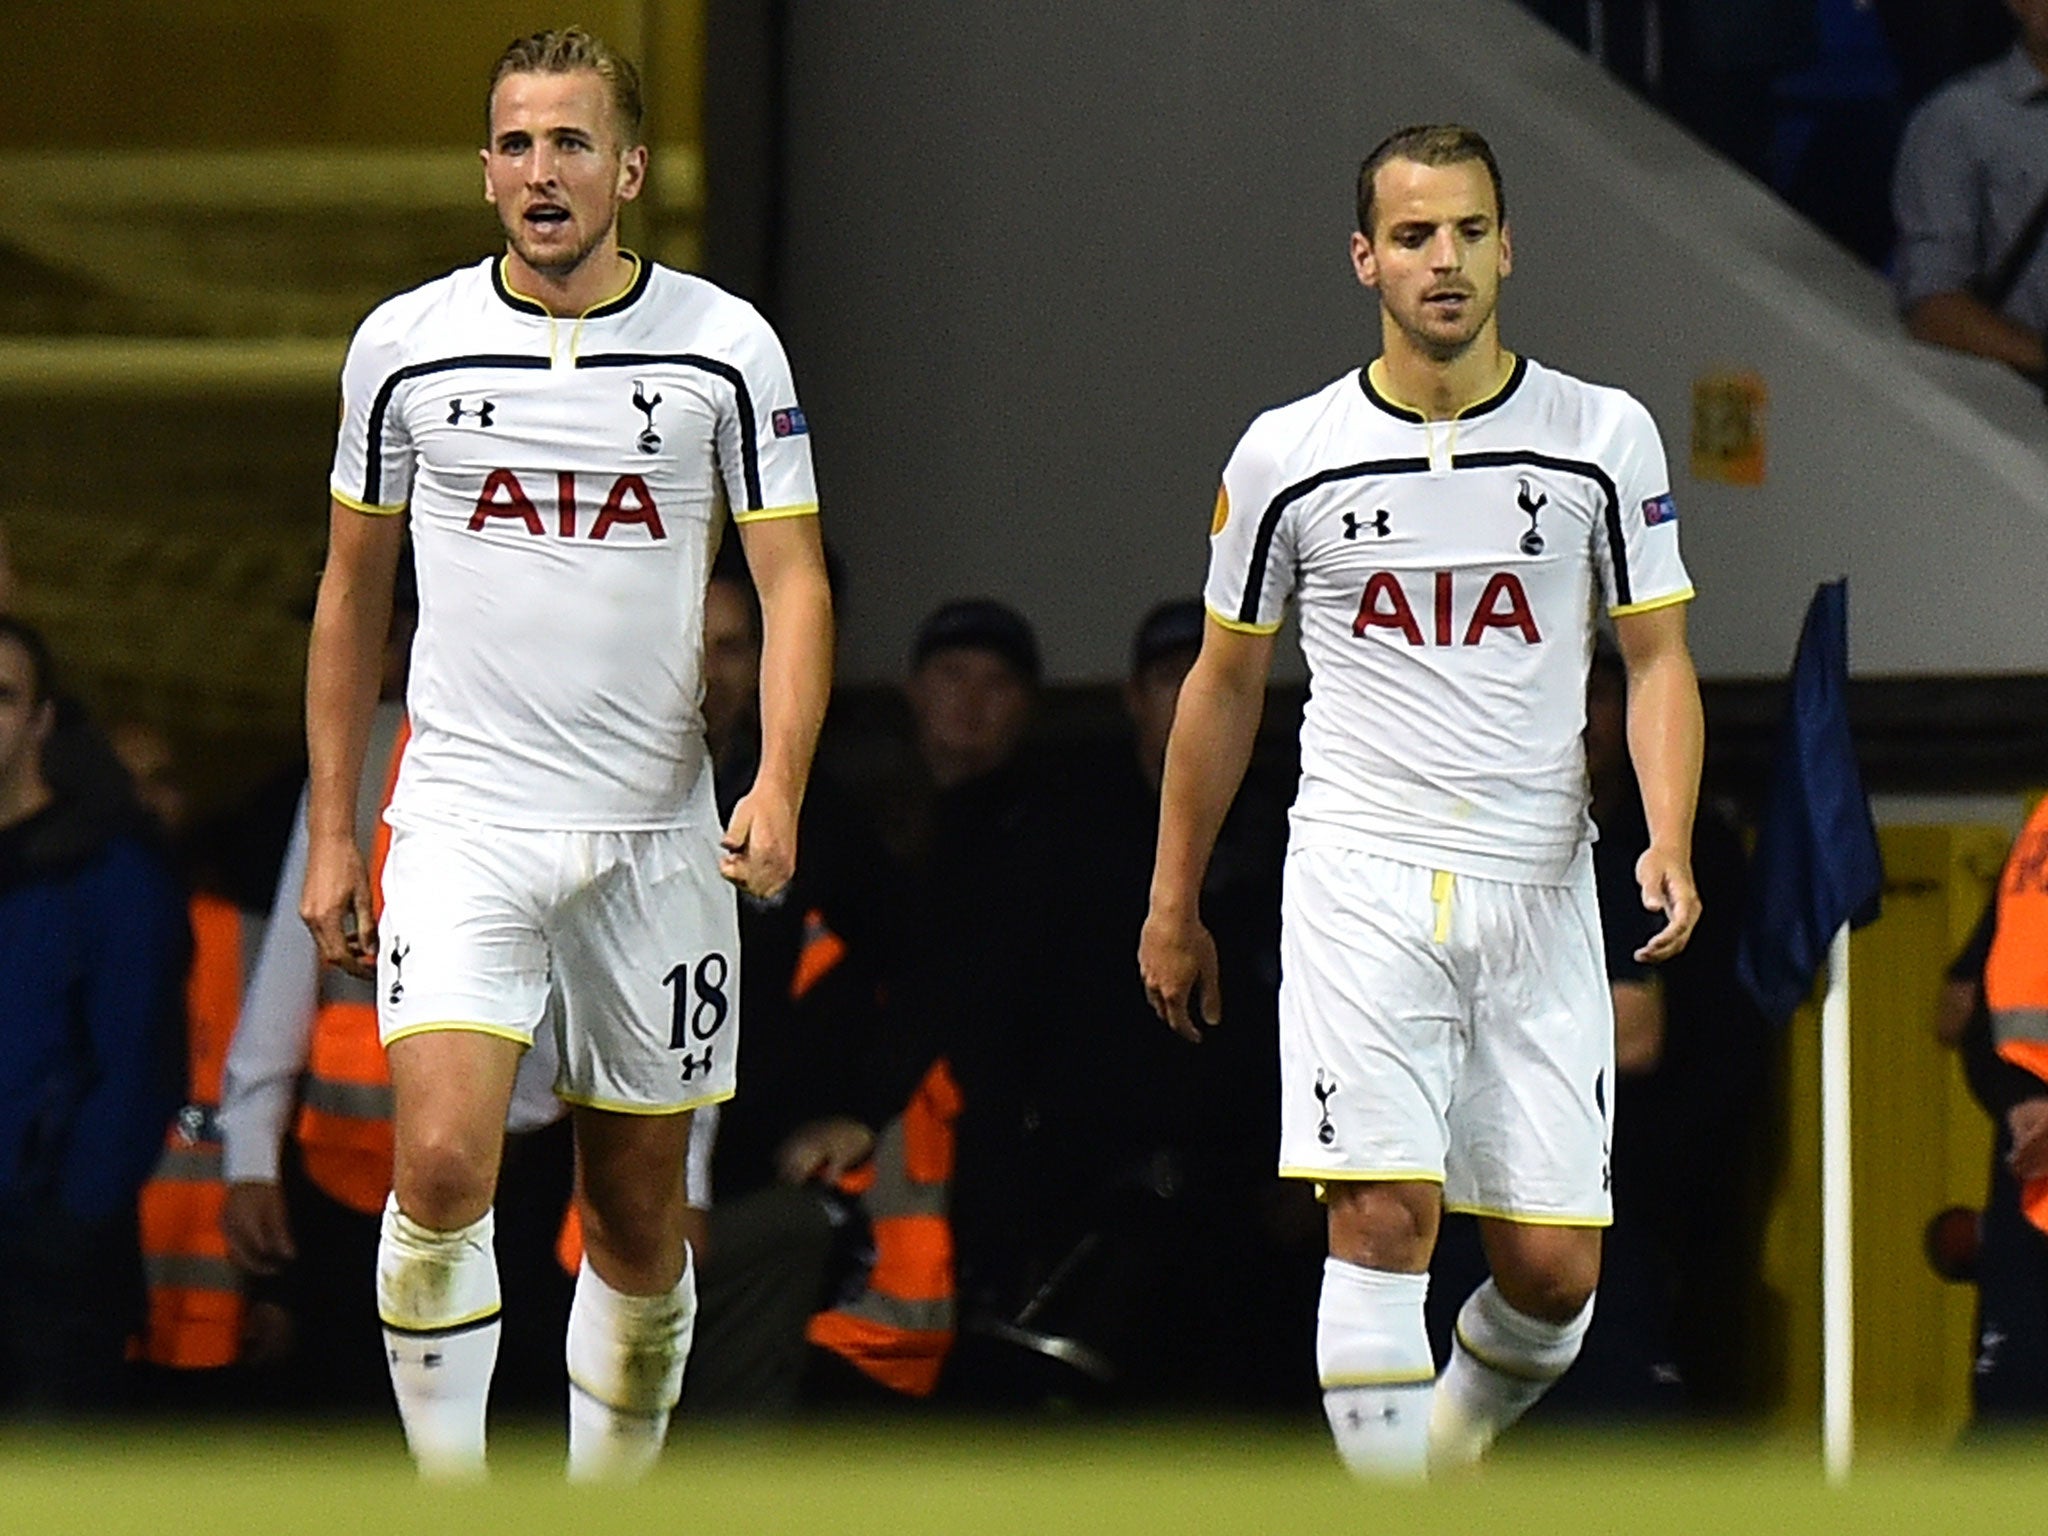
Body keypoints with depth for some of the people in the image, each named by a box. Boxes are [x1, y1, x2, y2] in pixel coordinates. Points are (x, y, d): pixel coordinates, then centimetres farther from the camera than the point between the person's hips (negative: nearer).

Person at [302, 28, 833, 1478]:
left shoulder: (724, 345, -1)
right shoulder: (407, 343, 2)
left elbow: (793, 580, -2)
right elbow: (353, 589, 12)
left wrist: (780, 783, -18)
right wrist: (331, 832, 10)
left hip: (656, 833, 1)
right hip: (464, 821, -1)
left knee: (639, 1212, 7)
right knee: (444, 1163, -19)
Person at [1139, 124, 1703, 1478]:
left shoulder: (1605, 437, 3)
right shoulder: (1287, 457, 3)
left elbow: (1658, 660, 5)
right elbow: (1226, 681, 14)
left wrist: (1671, 844, -12)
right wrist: (1173, 904, 17)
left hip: (1539, 885, 1)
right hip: (1361, 882, -1)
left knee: (1556, 1265, -1)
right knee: (1385, 1216, -16)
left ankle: (1462, 1424, 30)